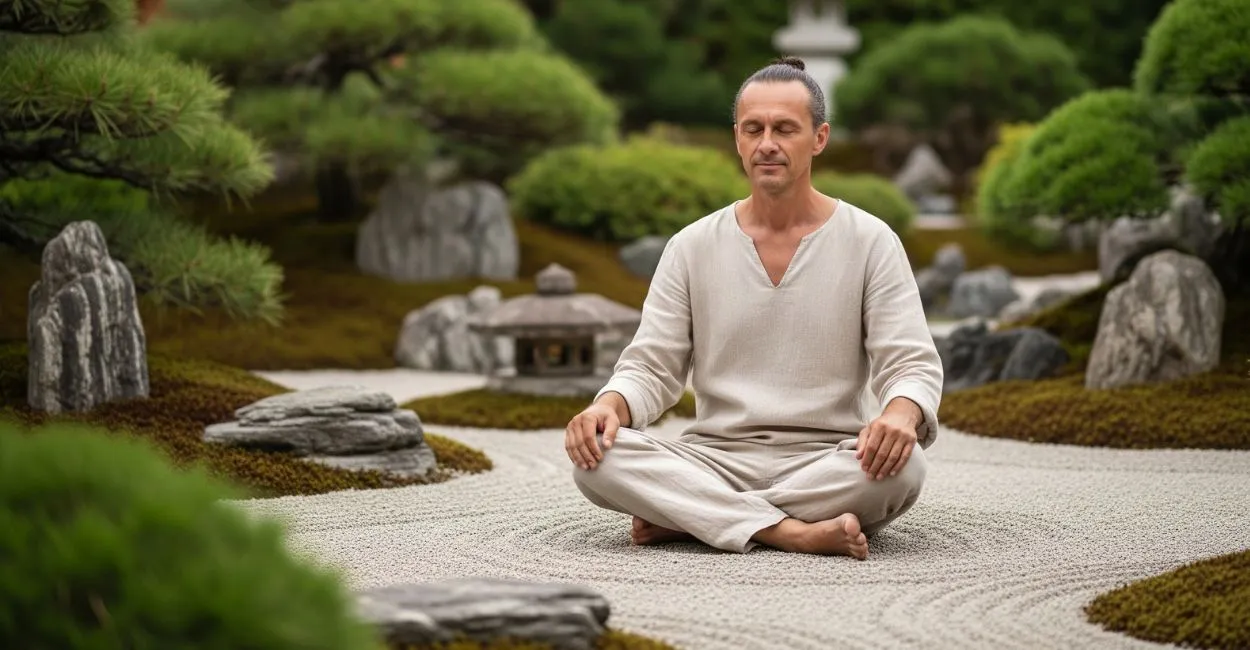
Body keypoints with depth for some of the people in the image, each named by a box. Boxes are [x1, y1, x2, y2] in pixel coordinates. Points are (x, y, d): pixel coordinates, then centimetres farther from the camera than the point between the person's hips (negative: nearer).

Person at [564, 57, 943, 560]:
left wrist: (901, 414, -30)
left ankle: (686, 517, -21)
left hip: (827, 465, -1)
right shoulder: (692, 247, 7)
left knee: (900, 464, -35)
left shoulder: (870, 241, 1)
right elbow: (651, 367, 4)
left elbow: (913, 366, -6)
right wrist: (609, 405, -20)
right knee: (597, 456, -26)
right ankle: (791, 531, -30)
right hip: (716, 459, 1)